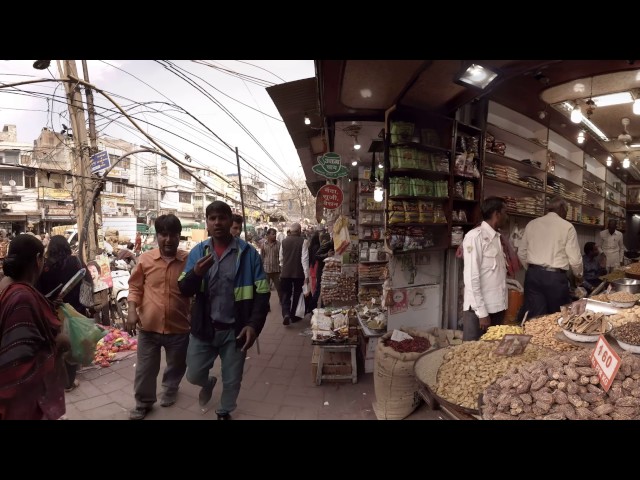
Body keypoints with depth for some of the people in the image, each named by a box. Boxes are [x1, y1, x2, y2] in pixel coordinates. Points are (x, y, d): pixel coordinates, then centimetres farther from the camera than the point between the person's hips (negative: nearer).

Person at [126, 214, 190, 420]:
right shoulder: (145, 258, -5)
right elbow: (135, 287, 4)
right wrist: (132, 311, -9)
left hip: (178, 327, 0)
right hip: (148, 327, 0)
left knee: (176, 366, 21)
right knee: (144, 369, 14)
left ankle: (170, 391, 50)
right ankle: (143, 403, 38)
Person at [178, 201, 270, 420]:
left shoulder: (248, 253, -10)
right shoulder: (197, 251, -1)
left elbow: (262, 293, -9)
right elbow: (184, 290, -3)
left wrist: (254, 325, -19)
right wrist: (196, 274, -24)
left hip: (234, 330, -2)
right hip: (203, 328, 2)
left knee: (232, 380, 15)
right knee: (194, 375, 16)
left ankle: (224, 412, 46)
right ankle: (208, 383, 52)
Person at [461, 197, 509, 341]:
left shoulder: (497, 238, 11)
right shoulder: (475, 237, -13)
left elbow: (498, 274, 13)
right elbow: (471, 278, -17)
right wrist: (481, 312, -18)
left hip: (497, 307, 8)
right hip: (479, 309, -8)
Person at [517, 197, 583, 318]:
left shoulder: (531, 224, 7)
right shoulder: (567, 226, -3)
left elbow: (522, 253, 11)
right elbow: (574, 258, -3)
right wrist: (579, 275, 16)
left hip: (533, 275, 3)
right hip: (555, 276, -3)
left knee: (535, 318, 6)